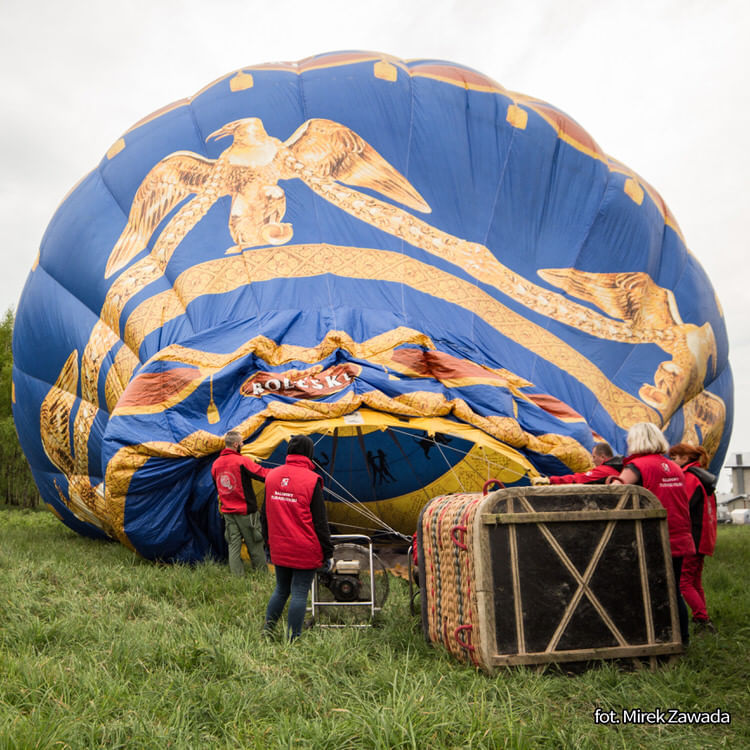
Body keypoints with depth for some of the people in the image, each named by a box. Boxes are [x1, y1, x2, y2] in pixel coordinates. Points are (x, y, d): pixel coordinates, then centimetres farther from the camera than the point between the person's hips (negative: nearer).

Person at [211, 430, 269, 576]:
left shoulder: (216, 464, 5)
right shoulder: (242, 461, -16)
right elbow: (264, 474, -18)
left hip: (227, 512, 6)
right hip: (245, 512, -6)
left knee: (233, 546, 8)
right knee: (255, 546, 6)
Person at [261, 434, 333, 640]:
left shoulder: (272, 476, 4)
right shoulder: (311, 480, -12)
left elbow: (264, 515, 12)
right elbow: (320, 521, -9)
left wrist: (268, 544, 23)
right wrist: (327, 553, -1)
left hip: (279, 551, 5)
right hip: (305, 552, -5)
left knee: (281, 590, 20)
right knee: (299, 594, 3)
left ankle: (267, 629, 18)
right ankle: (293, 640, 8)